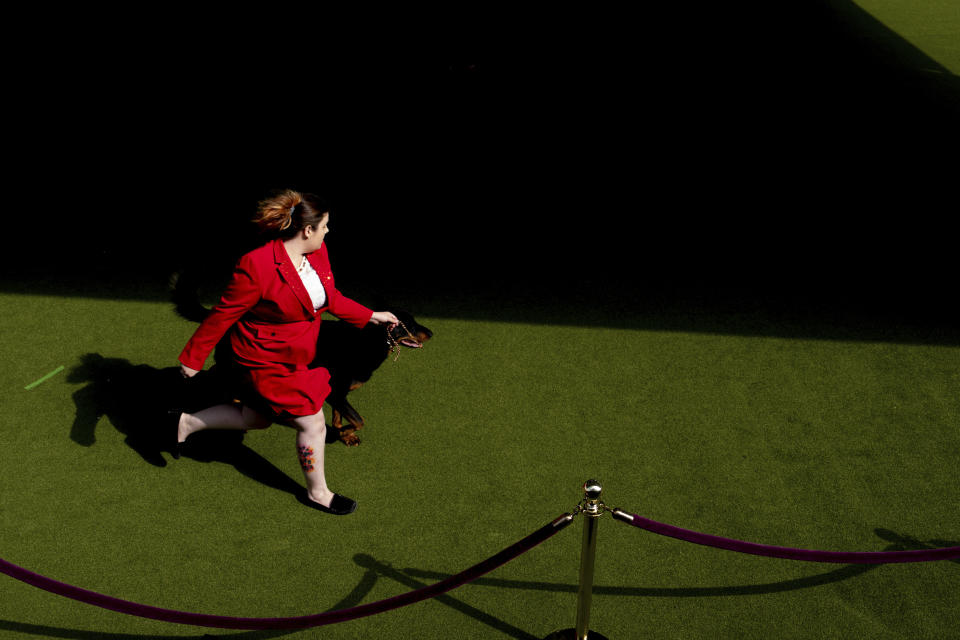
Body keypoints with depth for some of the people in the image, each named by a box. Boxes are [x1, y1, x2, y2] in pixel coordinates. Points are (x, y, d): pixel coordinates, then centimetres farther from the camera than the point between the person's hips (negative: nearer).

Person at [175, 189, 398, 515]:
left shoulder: (318, 254, -6)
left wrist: (371, 316, 10)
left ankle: (187, 423, 43)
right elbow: (223, 314, -20)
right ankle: (317, 493, 27)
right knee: (312, 423, 3)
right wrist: (193, 357, -11)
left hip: (298, 357, 9)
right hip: (267, 362, -9)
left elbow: (331, 298, 11)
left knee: (256, 418, 24)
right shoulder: (256, 266, -30)